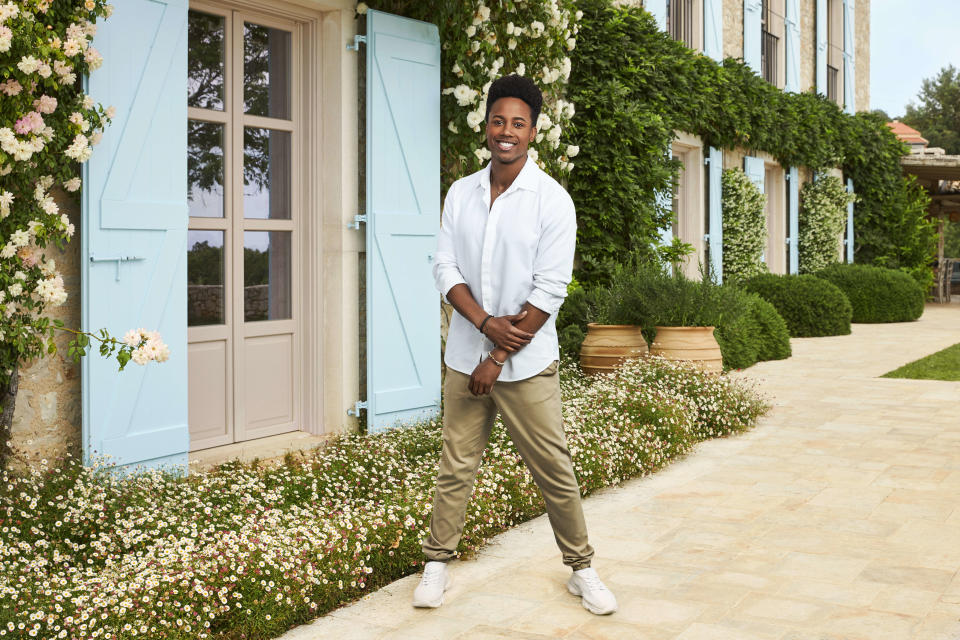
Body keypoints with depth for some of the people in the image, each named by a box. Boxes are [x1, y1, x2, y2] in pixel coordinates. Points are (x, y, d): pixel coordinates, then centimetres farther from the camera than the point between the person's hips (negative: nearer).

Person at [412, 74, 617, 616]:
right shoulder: (461, 193, 5)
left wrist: (499, 358, -12)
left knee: (555, 471, 4)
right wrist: (487, 323, -15)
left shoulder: (552, 200, -8)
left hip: (527, 364, -3)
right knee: (456, 467, 8)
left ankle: (581, 569, 19)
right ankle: (438, 563, 21)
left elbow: (549, 292, -12)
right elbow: (446, 267, 2)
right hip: (465, 357, 3)